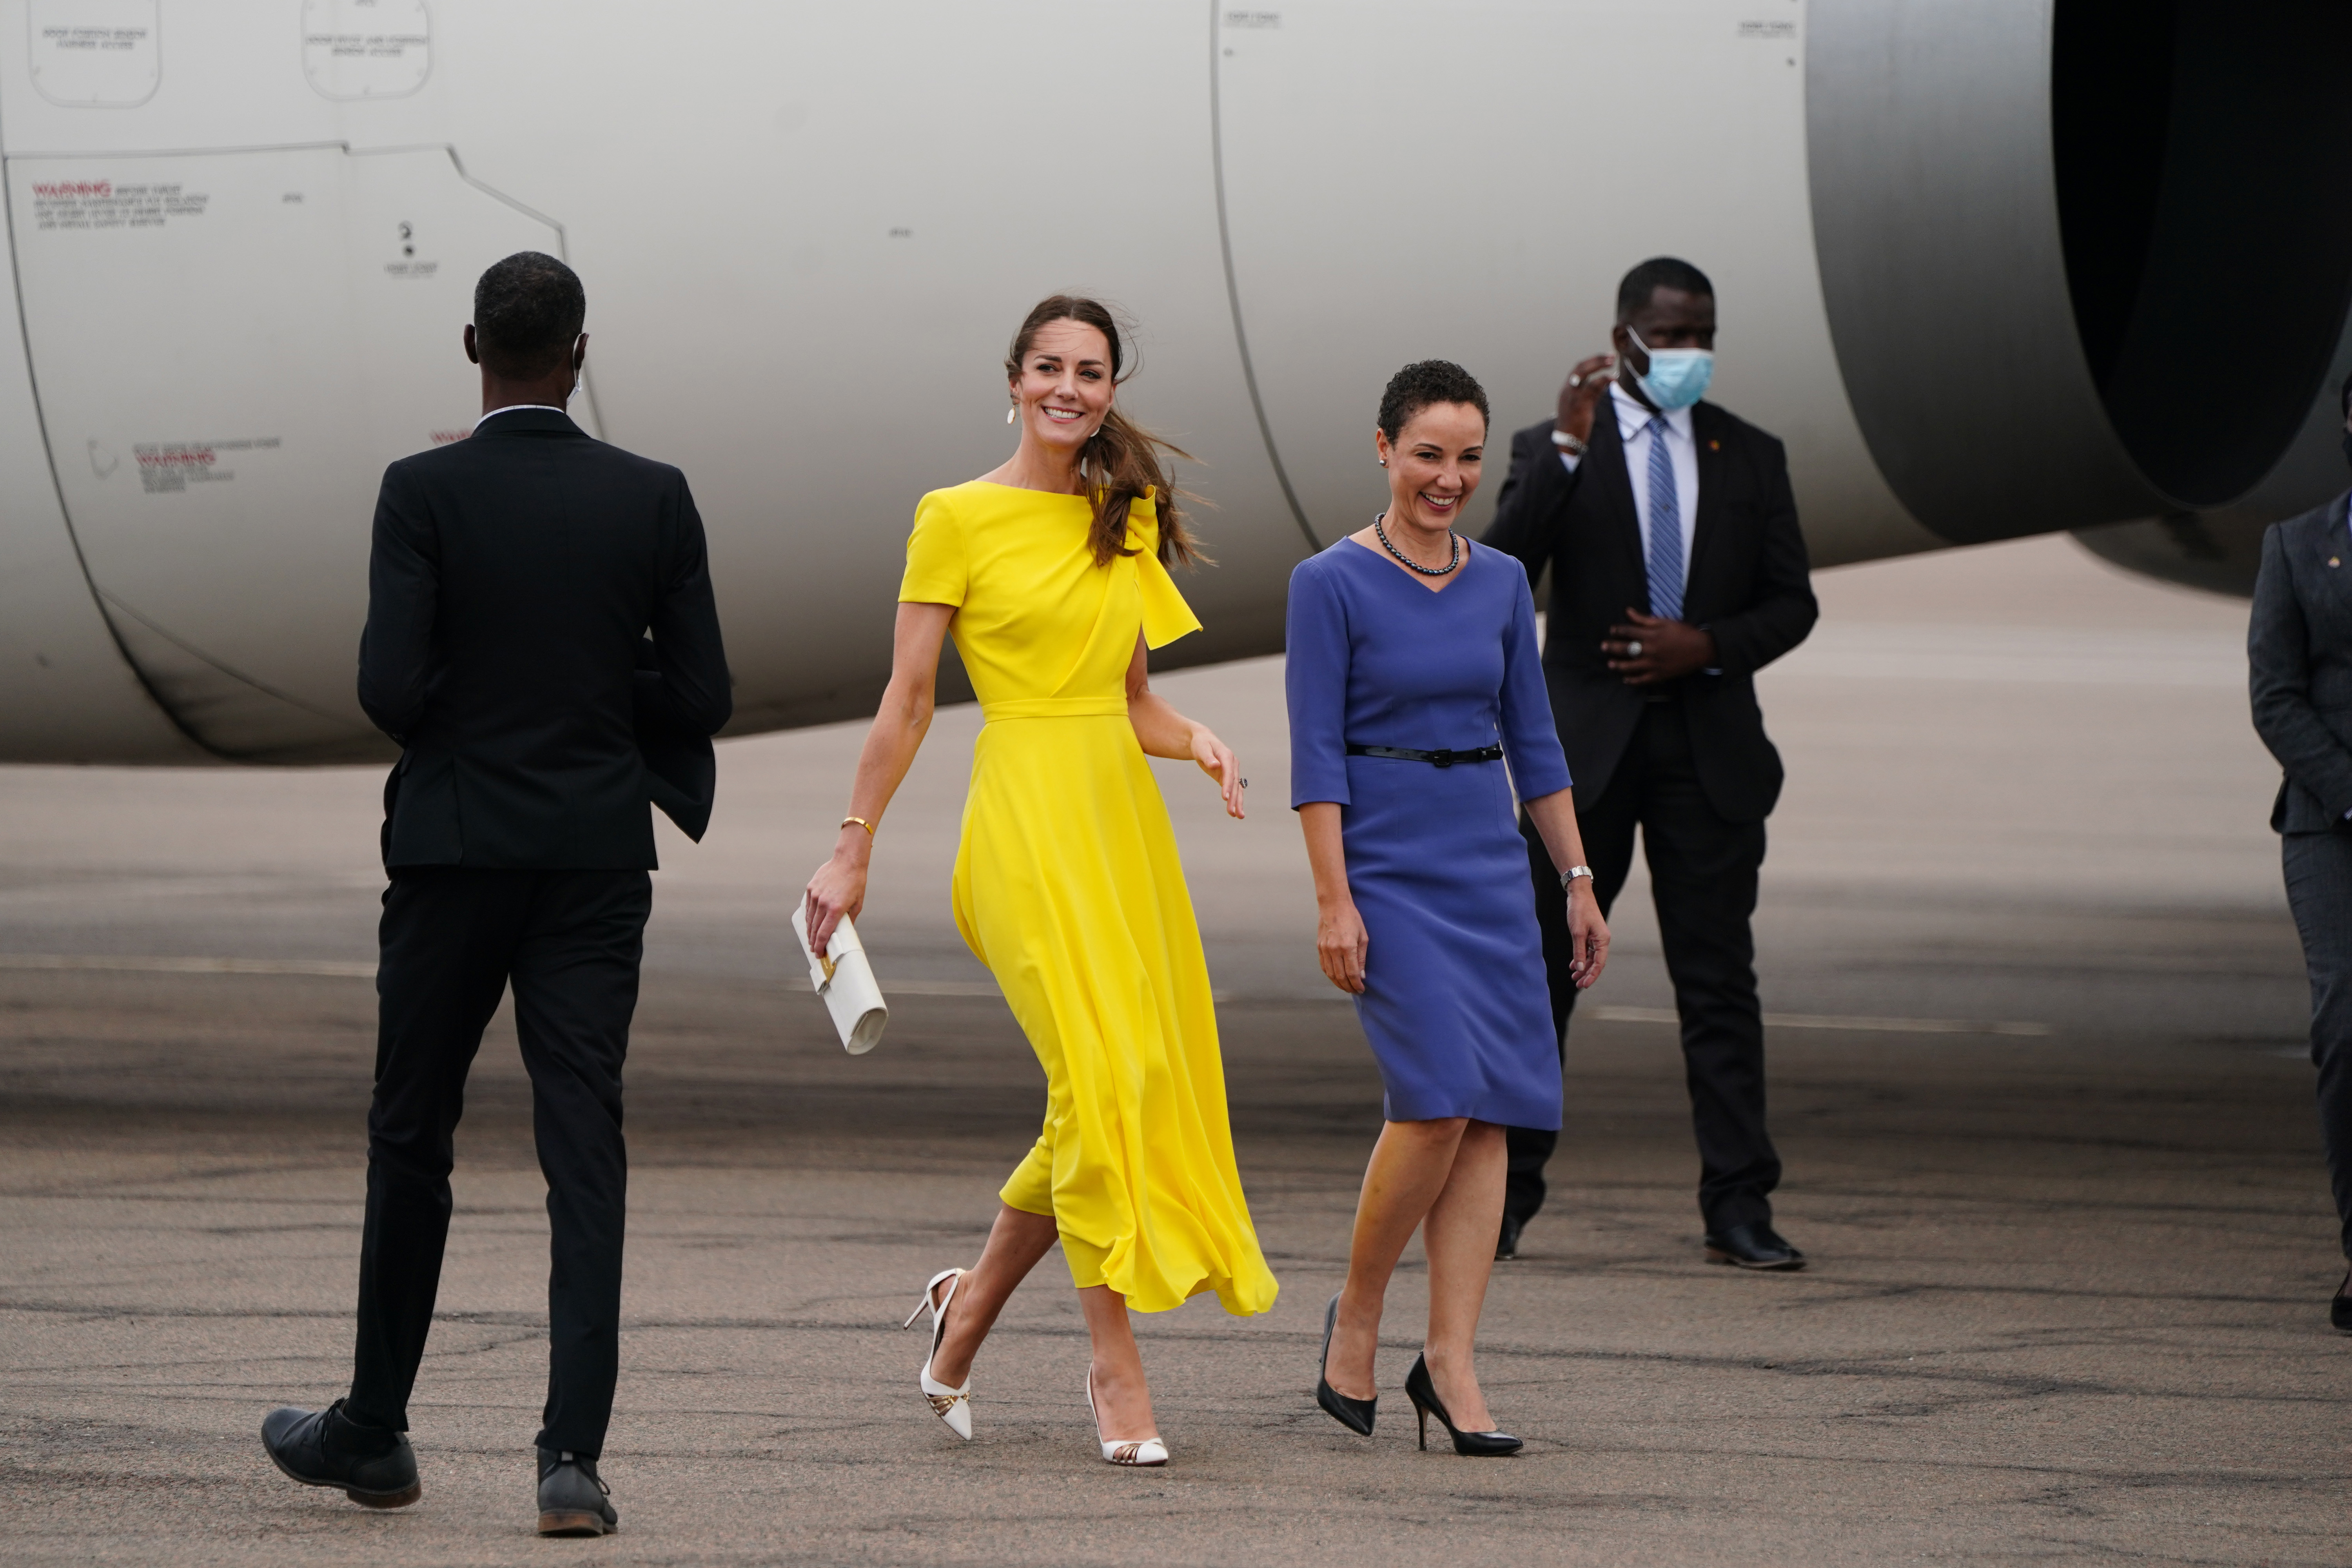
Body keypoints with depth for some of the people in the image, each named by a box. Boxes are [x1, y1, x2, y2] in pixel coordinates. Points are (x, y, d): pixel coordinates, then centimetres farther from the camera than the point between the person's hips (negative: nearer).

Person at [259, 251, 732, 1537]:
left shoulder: (424, 493, -8)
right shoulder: (654, 500, -1)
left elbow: (390, 686, -14)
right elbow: (700, 695, 0)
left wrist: (457, 728, 8)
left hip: (454, 851, -1)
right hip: (599, 861, 1)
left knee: (410, 1140, 13)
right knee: (584, 1153, -1)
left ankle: (374, 1432, 24)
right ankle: (572, 1455, -11)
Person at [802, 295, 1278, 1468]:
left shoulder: (1127, 520, 14)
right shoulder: (958, 518, -1)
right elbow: (908, 699, 0)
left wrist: (1197, 742, -1)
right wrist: (853, 848, -2)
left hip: (1123, 812, 6)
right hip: (1025, 813, -6)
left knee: (1120, 1090, 3)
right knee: (1100, 1074, -16)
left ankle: (968, 1307, 23)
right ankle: (1115, 1365, -10)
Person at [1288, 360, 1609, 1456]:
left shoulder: (1501, 585, 9)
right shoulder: (1333, 584, -6)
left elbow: (1533, 744, 15)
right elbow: (1317, 756, -9)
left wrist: (1578, 883, 12)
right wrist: (1333, 900, -15)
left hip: (1488, 865, 6)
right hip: (1386, 866, -6)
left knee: (1493, 1112, -2)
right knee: (1440, 1097, -17)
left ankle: (1451, 1364, 0)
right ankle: (1356, 1316, 3)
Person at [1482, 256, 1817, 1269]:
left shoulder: (1750, 458, 10)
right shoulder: (1552, 452, 2)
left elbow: (1791, 603, 10)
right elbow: (1499, 575, -12)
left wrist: (1709, 645, -9)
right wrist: (1568, 446, -19)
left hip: (1711, 745, 1)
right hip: (1586, 742, -1)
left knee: (1719, 977, -1)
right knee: (1542, 967, 2)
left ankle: (1738, 1208, -2)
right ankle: (1505, 1191, 11)